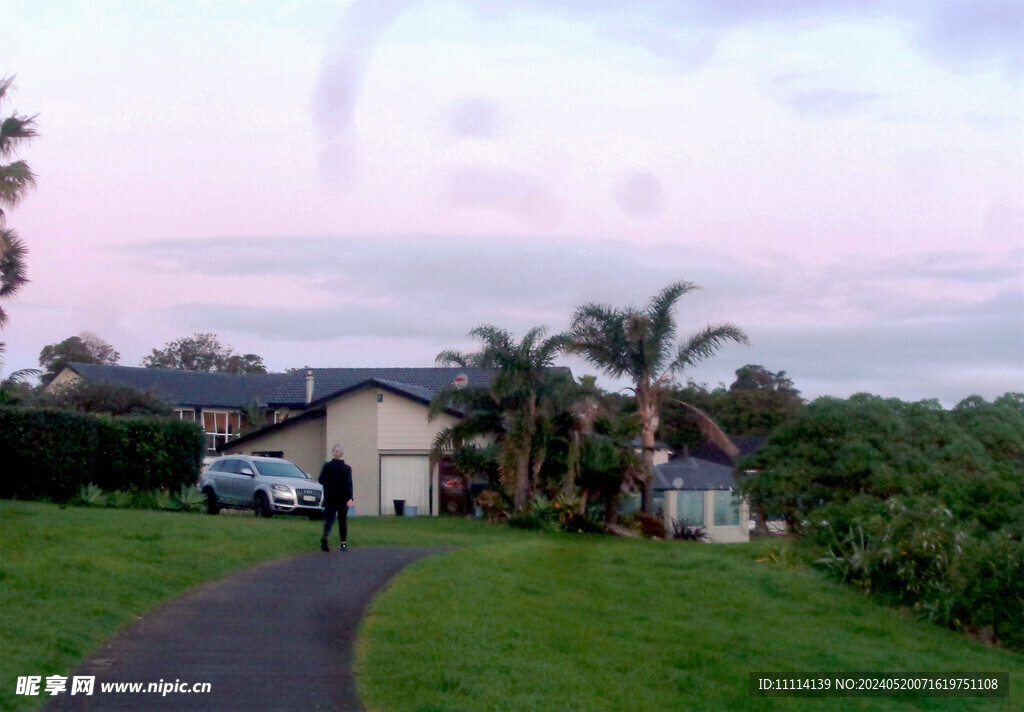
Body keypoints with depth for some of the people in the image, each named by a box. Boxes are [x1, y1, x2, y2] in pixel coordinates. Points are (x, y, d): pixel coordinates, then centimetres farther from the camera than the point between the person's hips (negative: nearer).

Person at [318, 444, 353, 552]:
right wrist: (350, 498, -18)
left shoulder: (327, 466, -2)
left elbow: (321, 480, -3)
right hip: (342, 498, -1)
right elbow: (348, 484, -12)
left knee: (329, 518, 0)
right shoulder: (347, 468, -5)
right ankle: (344, 544, 11)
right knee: (342, 520, 11)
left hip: (329, 498, 1)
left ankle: (325, 536, -30)